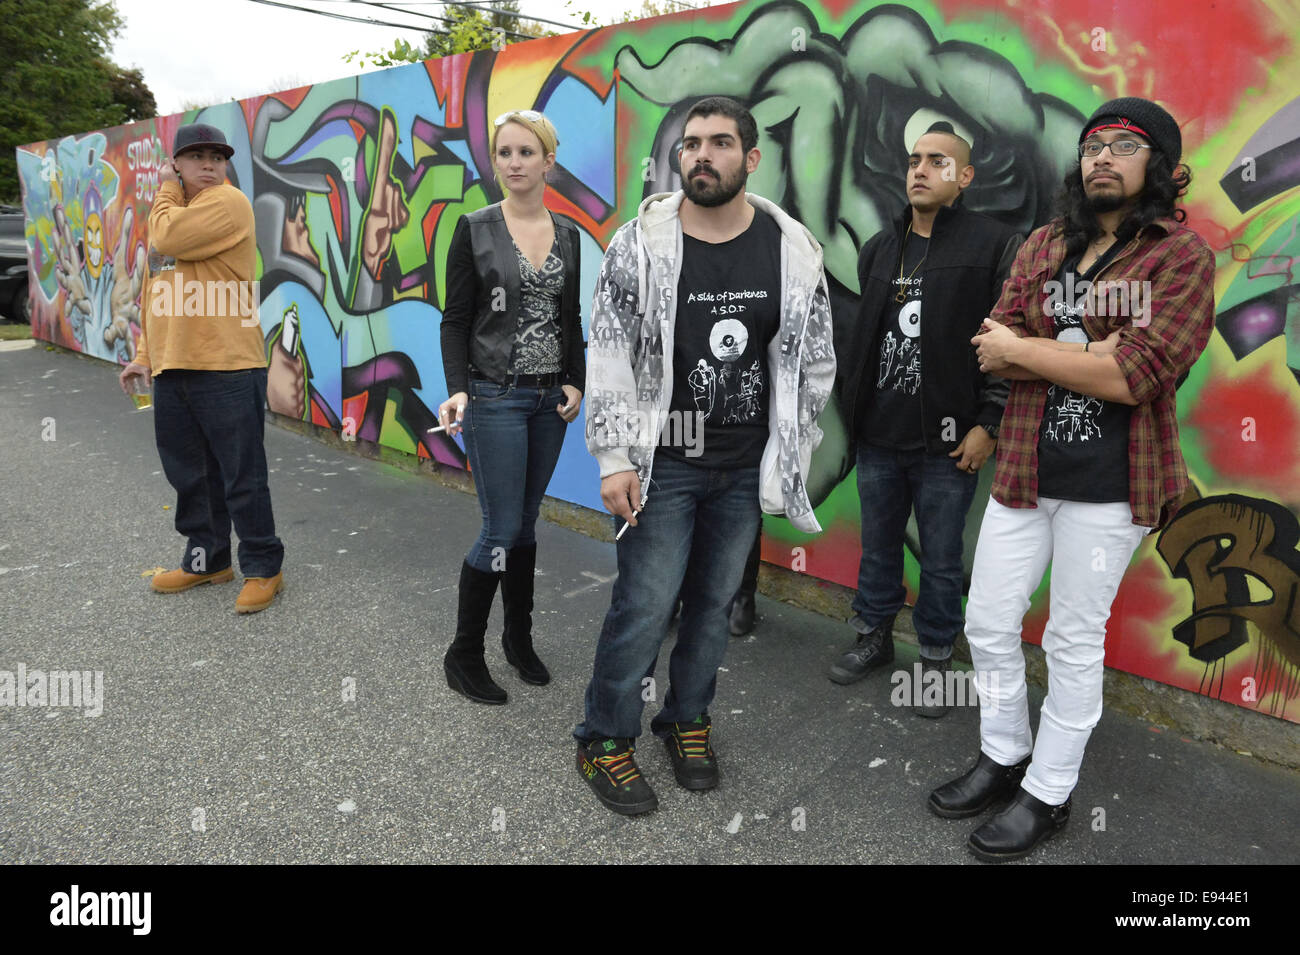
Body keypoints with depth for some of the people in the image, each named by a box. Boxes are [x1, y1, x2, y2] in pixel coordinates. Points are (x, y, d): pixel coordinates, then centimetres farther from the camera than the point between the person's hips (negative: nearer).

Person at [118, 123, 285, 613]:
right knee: (189, 473, 15)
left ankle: (262, 568, 11)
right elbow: (158, 293, 23)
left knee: (241, 477, -2)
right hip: (172, 370, 8)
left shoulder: (226, 202, -6)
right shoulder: (173, 208, 20)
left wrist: (166, 189, -1)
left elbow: (168, 238, -19)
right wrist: (145, 354, 19)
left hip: (227, 369, -8)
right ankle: (206, 560, 29)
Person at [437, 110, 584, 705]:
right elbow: (455, 319, -5)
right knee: (501, 529, -5)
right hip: (495, 397, -4)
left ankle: (519, 637, 28)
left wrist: (576, 383, 1)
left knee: (526, 522, 12)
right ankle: (463, 655, 11)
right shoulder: (475, 230, -3)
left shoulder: (567, 235, 9)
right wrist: (457, 390, -18)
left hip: (549, 398, 4)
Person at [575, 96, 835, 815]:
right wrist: (615, 460, -12)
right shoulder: (640, 243, -7)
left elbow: (814, 358, 8)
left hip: (747, 468, 3)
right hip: (662, 464, -3)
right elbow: (608, 358, -8)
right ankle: (604, 741, 19)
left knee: (715, 600, 13)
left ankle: (687, 719, 35)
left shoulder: (793, 250, 0)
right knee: (645, 605, -1)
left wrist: (794, 448, 8)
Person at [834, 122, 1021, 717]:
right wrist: (854, 409, 13)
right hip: (878, 434, 5)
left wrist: (987, 424, -13)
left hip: (947, 442, -5)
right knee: (878, 546, 17)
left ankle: (935, 657, 25)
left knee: (942, 559, 7)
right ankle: (875, 637, 35)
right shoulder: (879, 250, 12)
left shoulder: (996, 246, -5)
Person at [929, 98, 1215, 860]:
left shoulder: (1182, 256, -6)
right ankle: (1005, 757, 34)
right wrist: (1091, 354, -15)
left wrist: (1029, 350, -11)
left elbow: (1136, 376, -19)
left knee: (1075, 641, 7)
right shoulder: (1044, 246, 10)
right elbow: (996, 353, -2)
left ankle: (1048, 793, 27)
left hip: (1109, 482, -5)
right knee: (988, 624, 10)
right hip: (1023, 470, 5)